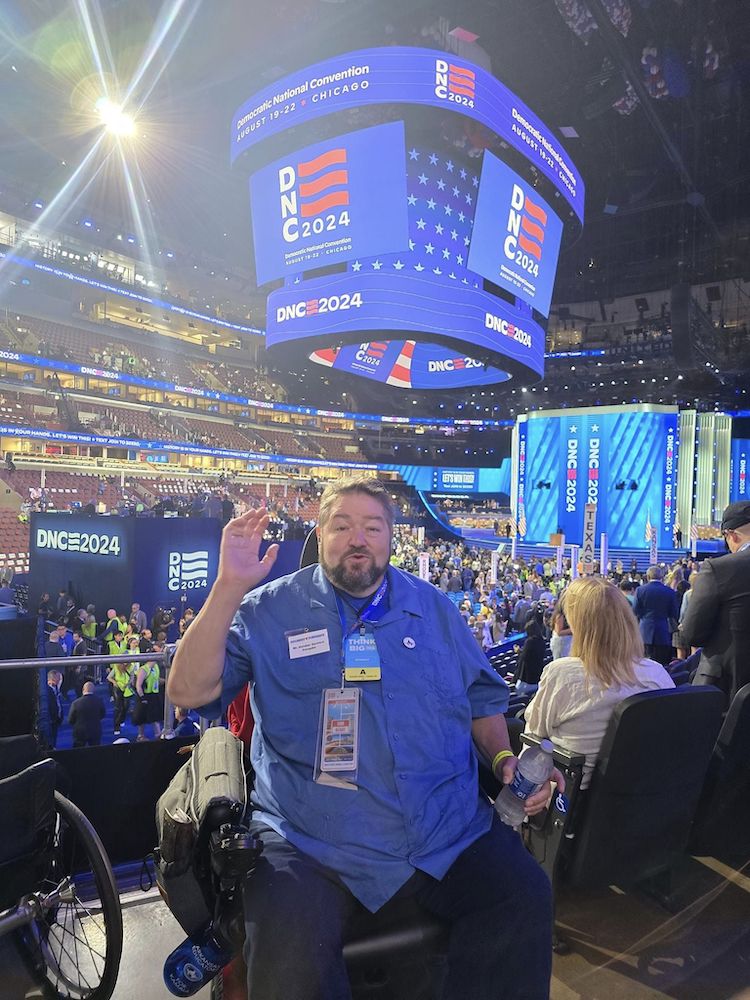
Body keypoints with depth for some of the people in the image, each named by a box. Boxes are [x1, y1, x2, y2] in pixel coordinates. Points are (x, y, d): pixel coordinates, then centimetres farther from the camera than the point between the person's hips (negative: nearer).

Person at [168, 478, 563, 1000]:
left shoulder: (435, 608, 12)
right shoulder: (270, 610, 1)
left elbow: (481, 699, 20)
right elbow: (189, 690, -9)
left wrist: (504, 758, 1)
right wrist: (231, 586, -18)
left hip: (450, 832, 4)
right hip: (314, 842, -3)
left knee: (525, 897, -16)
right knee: (290, 950, -28)